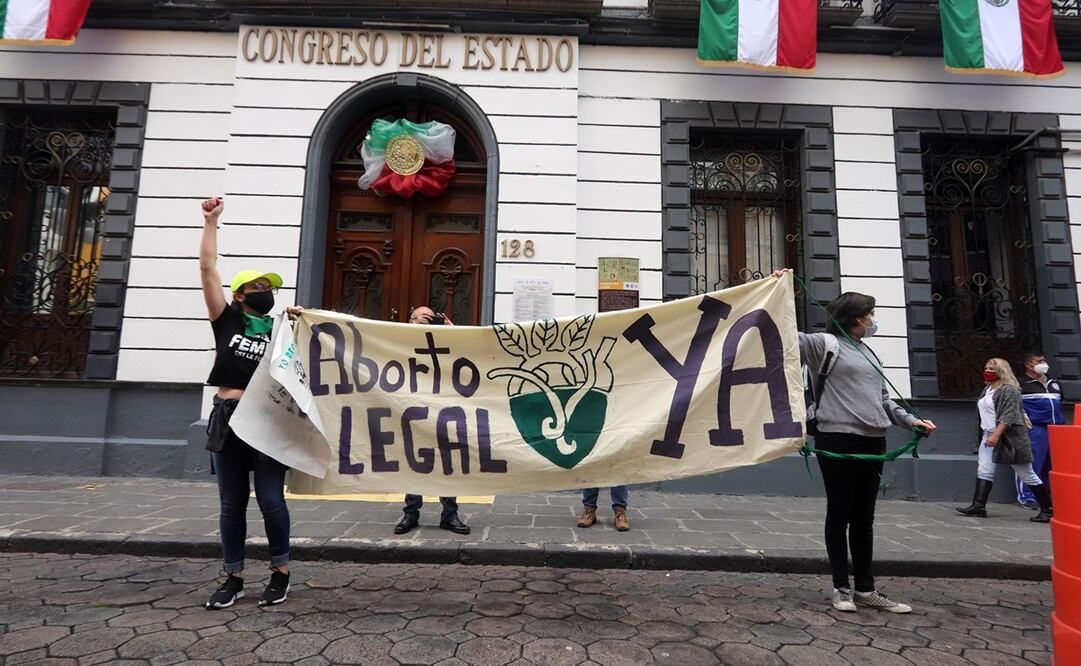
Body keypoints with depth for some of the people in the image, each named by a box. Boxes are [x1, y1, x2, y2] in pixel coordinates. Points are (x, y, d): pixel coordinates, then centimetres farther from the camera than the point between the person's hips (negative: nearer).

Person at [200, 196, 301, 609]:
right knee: (232, 503, 10)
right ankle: (233, 578, 21)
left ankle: (281, 573, 15)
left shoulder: (280, 330, 8)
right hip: (228, 419, 1)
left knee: (270, 499, 0)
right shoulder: (227, 321, 5)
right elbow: (207, 269, 1)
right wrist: (211, 221, 1)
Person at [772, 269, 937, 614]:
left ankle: (865, 589, 21)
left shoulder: (870, 354, 20)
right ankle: (841, 587, 13)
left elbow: (882, 398, 24)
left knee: (864, 518, 12)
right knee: (840, 514, 2)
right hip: (838, 439, -7)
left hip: (873, 441, 7)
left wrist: (911, 420, 13)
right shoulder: (825, 343, -2)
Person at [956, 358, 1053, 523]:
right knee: (984, 470, -1)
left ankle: (1047, 509, 13)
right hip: (990, 435, 9)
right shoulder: (988, 389, 15)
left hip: (1009, 437, -9)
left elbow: (1008, 416, -22)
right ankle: (978, 505, -4)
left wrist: (996, 434, -29)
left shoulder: (1009, 390, -13)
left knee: (1027, 475, 1)